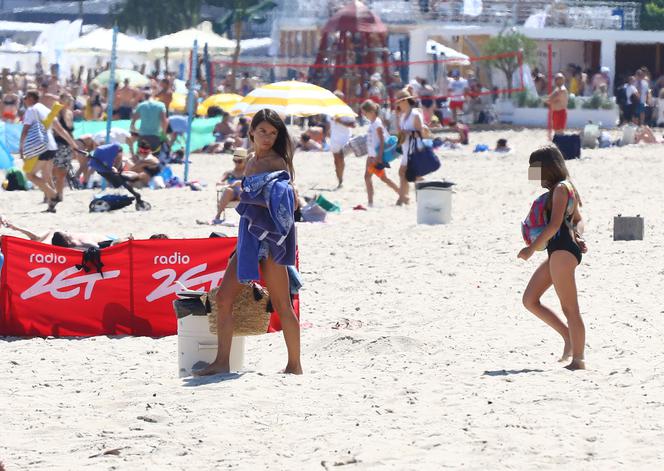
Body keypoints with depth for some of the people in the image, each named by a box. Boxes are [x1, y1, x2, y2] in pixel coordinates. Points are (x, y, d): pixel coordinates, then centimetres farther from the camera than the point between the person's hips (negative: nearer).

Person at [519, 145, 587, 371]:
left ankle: (578, 359, -5)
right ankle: (570, 337, 12)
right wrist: (577, 235, 1)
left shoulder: (561, 189, -10)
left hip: (563, 250, -11)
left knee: (569, 307, -7)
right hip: (557, 252, 11)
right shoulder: (562, 189, 21)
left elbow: (554, 225, -18)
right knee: (529, 300, 10)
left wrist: (532, 248, -15)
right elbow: (578, 220, 22)